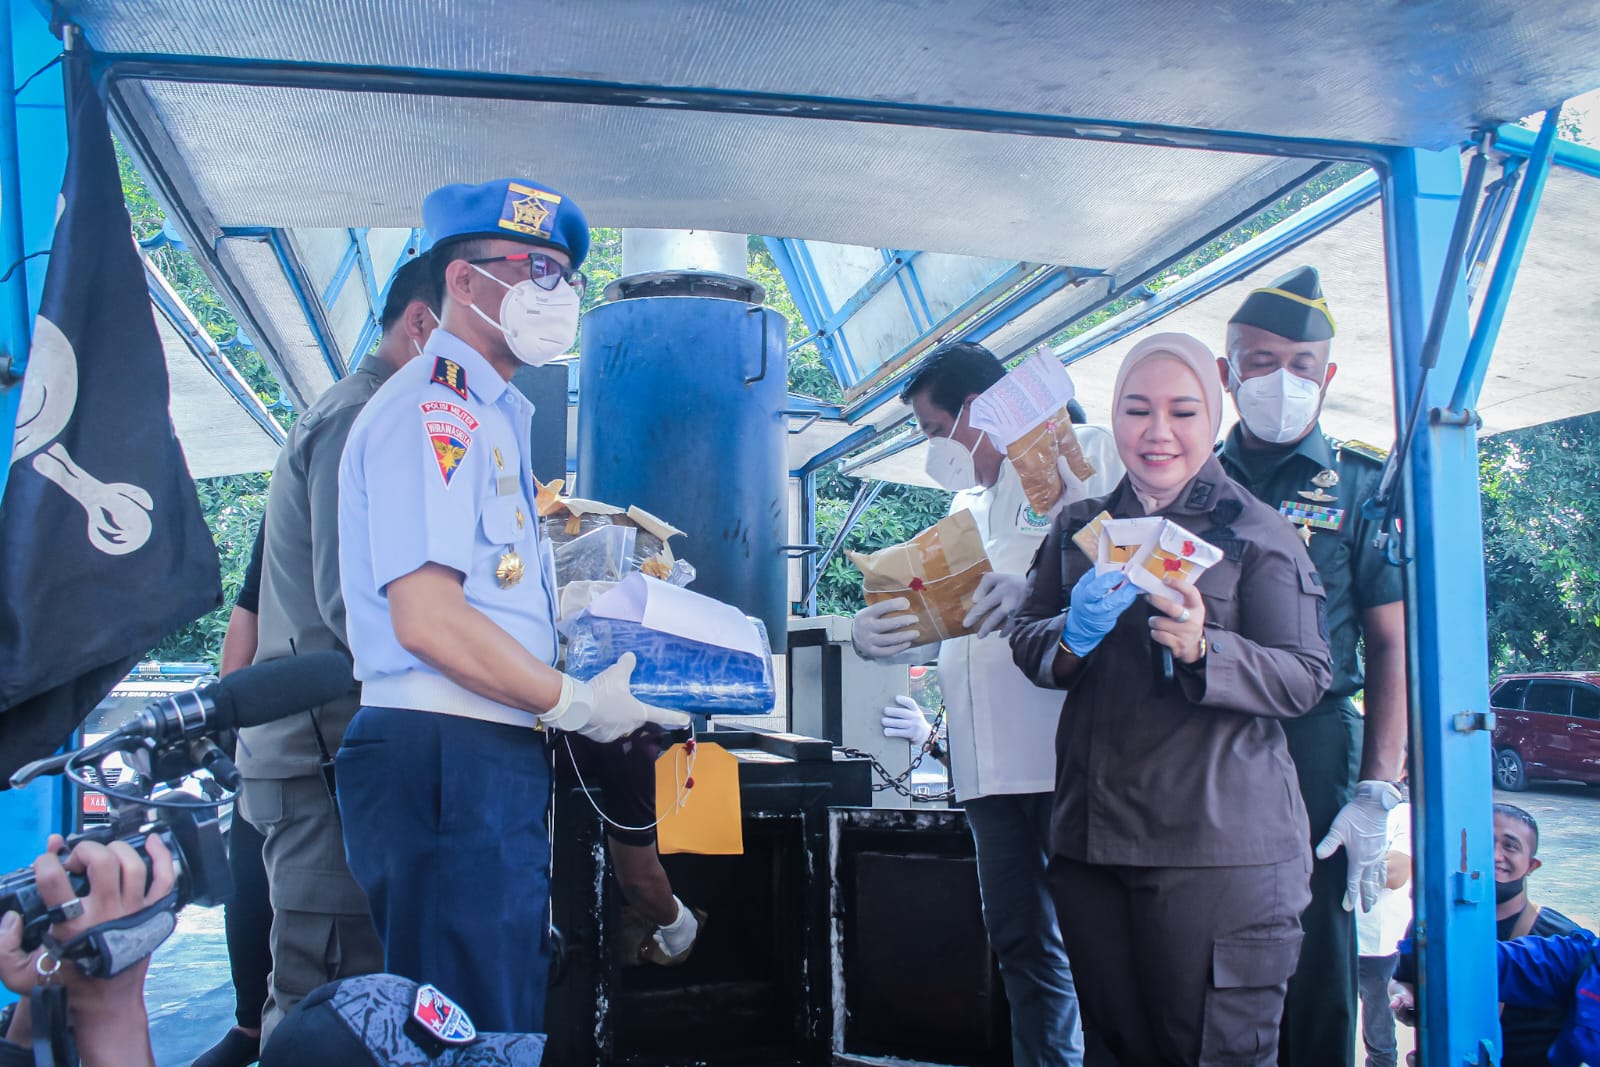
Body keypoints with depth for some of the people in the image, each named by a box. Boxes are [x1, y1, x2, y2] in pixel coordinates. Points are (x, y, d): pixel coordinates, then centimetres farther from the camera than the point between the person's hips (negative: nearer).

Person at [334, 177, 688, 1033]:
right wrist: (575, 704, -11)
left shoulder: (494, 415, 22)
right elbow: (428, 620, -20)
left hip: (495, 766, 10)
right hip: (446, 761, -10)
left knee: (511, 1020, 16)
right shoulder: (433, 407, -10)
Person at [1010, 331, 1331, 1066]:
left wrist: (1203, 649, -22)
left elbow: (1306, 676, -5)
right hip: (1090, 834, 5)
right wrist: (1073, 634, -10)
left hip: (1217, 844, -4)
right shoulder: (1080, 527, 13)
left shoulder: (1255, 532, 0)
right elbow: (1026, 642, 13)